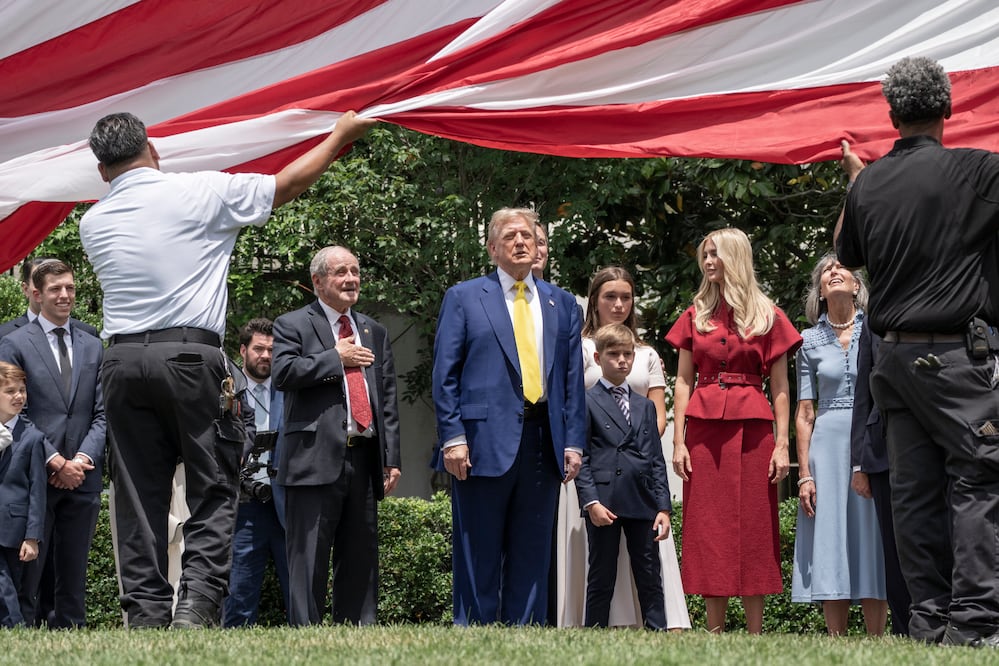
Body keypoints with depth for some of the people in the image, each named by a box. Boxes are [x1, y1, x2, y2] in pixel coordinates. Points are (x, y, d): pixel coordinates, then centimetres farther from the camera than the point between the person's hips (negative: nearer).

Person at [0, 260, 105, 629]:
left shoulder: (93, 347, 14)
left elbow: (102, 412, 9)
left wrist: (84, 457, -7)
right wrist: (55, 461, -11)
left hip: (82, 475, 4)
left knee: (73, 574, 6)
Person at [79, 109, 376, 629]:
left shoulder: (93, 222, 11)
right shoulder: (200, 192, 1)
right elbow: (289, 183, 9)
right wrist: (340, 136, 24)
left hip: (122, 360, 4)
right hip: (191, 356, -3)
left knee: (139, 497, 5)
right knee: (212, 491, 1)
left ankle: (146, 616, 0)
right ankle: (197, 601, -15)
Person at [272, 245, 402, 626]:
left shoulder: (374, 333, 21)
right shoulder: (292, 325, 5)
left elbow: (388, 400, 17)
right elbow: (283, 372, -14)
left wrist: (391, 459, 9)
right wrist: (336, 359, -8)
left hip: (364, 461, 5)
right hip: (315, 459, -5)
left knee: (361, 560, 6)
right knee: (309, 562, -7)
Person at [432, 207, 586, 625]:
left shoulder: (562, 304, 17)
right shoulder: (464, 298, 8)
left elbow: (573, 379, 14)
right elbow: (445, 375, 2)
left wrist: (574, 442, 4)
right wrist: (452, 437, -8)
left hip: (542, 443, 3)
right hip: (485, 441, -3)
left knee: (532, 555, 5)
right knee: (478, 556, -2)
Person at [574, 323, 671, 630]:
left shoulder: (645, 406, 19)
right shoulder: (587, 402, 3)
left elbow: (656, 459, 15)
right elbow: (580, 458, -3)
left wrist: (664, 507, 6)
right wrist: (591, 502, -14)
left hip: (642, 501, 4)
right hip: (603, 502, -4)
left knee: (650, 581, 3)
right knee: (601, 581, 1)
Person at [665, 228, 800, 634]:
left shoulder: (767, 317, 6)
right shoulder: (697, 315, 12)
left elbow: (779, 389, 3)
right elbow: (682, 383, 8)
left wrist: (782, 445, -6)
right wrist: (679, 441, -1)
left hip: (752, 429, -2)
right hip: (704, 429, 2)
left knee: (753, 530, -1)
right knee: (709, 530, 1)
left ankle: (755, 634, 0)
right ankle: (715, 631, 3)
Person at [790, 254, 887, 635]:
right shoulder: (811, 342, 9)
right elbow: (804, 414, 8)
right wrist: (804, 473, -1)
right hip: (827, 444, 1)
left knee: (872, 539, -4)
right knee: (831, 547, -2)